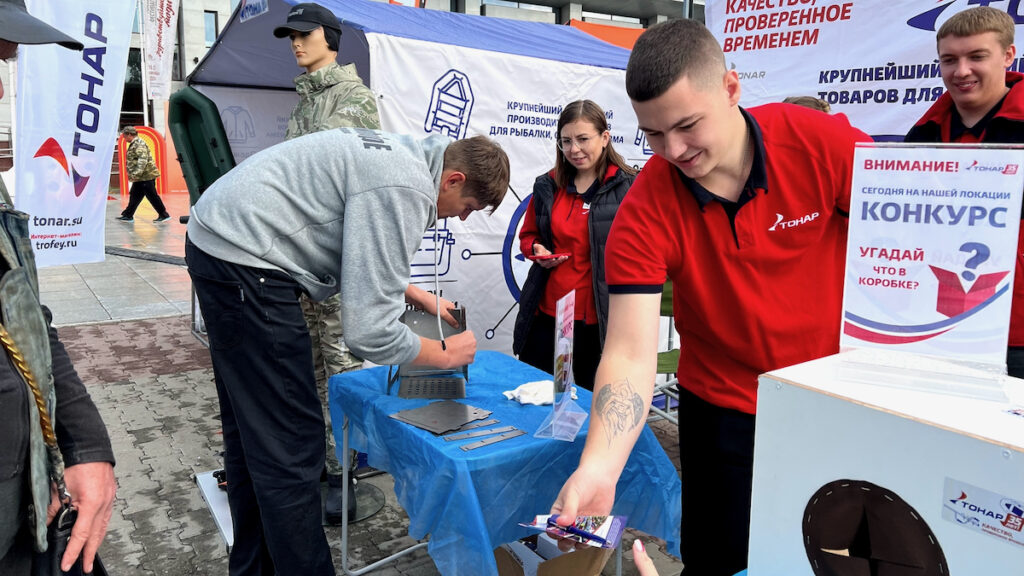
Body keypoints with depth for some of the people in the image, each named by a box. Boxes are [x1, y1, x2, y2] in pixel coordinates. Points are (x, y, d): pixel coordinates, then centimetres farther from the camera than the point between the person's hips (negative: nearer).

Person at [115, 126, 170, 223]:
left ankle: (164, 215, 0)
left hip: (146, 175, -10)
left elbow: (142, 160, -24)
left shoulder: (139, 144, -14)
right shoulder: (133, 144, 18)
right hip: (141, 177, 10)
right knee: (134, 196, 13)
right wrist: (133, 175, 25)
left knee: (152, 196, -6)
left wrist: (136, 174, -27)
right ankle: (128, 215, 19)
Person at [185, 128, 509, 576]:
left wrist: (419, 298, 23)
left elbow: (361, 255, 25)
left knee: (250, 429, 20)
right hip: (244, 263, -11)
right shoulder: (406, 189, -20)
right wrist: (446, 354, -5)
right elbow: (368, 331, -21)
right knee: (290, 445, -3)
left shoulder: (398, 154, 10)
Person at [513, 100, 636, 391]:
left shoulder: (629, 187, -5)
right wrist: (537, 250, -2)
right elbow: (527, 235, 21)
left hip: (598, 322, -4)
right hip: (546, 316, 4)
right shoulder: (547, 185, 9)